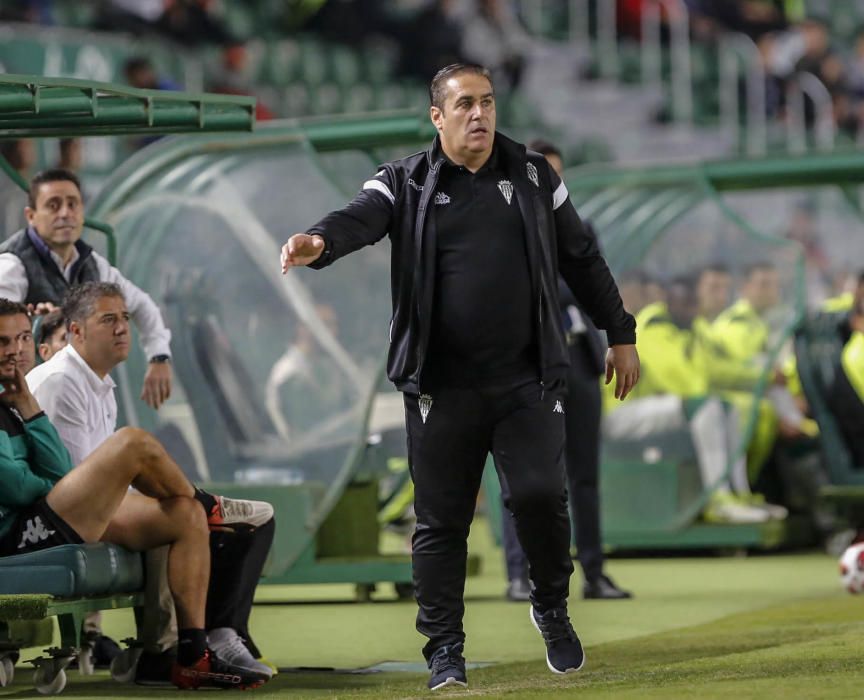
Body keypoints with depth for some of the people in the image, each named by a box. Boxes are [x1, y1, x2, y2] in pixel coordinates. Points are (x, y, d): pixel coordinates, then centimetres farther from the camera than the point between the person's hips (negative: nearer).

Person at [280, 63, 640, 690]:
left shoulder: (533, 176, 10)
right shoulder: (406, 184, 3)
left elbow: (582, 259, 17)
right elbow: (360, 219, -16)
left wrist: (620, 335, 18)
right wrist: (320, 242, -39)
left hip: (527, 379, 1)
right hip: (442, 385, -1)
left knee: (540, 495, -12)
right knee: (441, 517, 2)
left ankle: (552, 609, 14)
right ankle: (445, 650, 11)